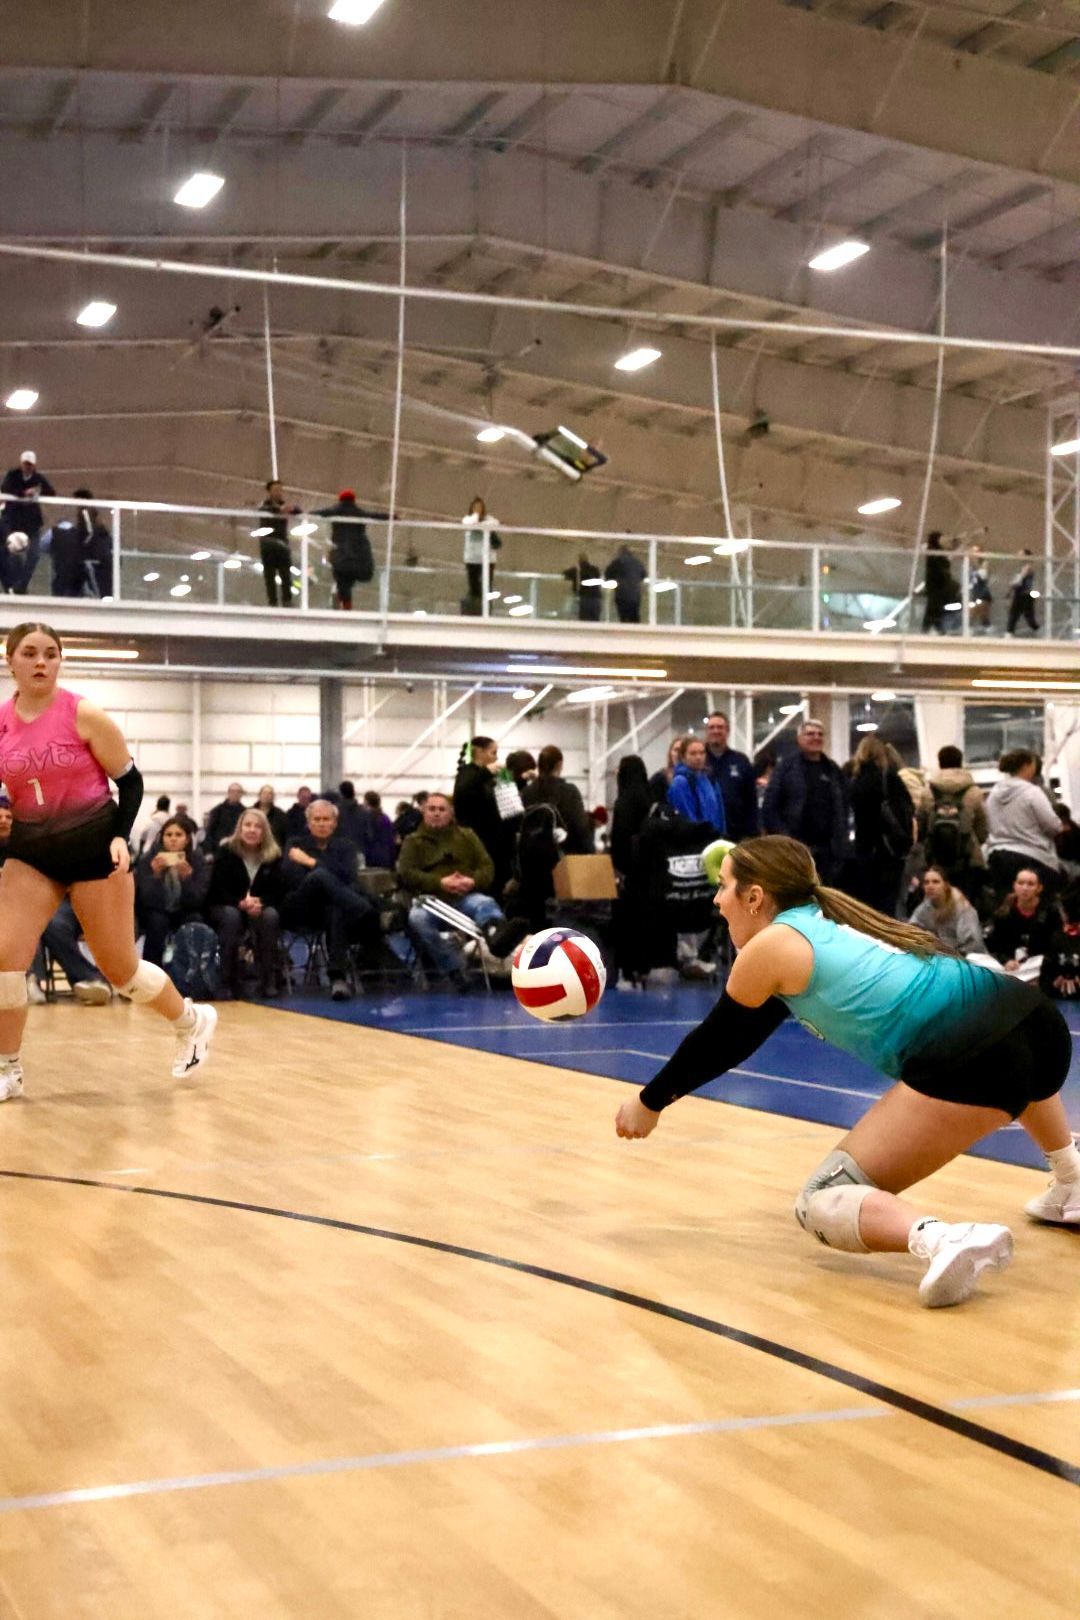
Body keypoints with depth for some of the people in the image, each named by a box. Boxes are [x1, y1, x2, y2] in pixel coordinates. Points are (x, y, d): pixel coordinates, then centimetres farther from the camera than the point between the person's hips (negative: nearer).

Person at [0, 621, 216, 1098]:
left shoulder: (84, 715, -12)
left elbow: (130, 779, -5)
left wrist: (120, 836, -17)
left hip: (94, 845, -3)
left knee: (119, 967, 5)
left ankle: (192, 1022, 32)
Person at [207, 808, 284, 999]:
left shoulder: (274, 854, -2)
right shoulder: (226, 851, -7)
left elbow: (278, 891, -7)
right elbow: (217, 890, -11)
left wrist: (259, 903, -29)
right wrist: (240, 903, -31)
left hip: (261, 907, 2)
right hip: (226, 906, -1)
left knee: (270, 916, -33)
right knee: (231, 916, -37)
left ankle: (270, 981, -26)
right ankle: (227, 982, -31)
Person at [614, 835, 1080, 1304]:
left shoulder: (771, 946, 3)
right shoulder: (824, 922, 26)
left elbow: (717, 1041, 15)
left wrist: (650, 1103, 29)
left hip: (974, 1064, -9)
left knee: (821, 1206, -1)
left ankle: (947, 1240, -28)